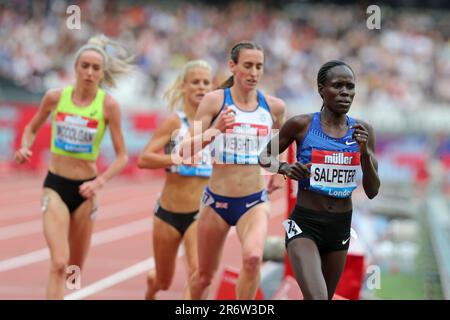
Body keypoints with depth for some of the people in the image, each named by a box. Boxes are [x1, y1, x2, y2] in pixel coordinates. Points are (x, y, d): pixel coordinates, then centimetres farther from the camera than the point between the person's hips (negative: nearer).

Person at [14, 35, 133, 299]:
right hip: (55, 186, -1)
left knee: (75, 269, 11)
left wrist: (100, 182, -20)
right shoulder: (55, 97, -4)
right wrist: (25, 148, -7)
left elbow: (122, 156, -5)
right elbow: (32, 129, 15)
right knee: (59, 263, -18)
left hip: (85, 190, 1)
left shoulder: (109, 105, -7)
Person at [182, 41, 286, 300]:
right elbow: (186, 150, -13)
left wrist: (280, 172, 13)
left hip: (255, 202, 0)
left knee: (253, 257, -29)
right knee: (205, 275, 14)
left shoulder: (274, 106, 0)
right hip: (217, 200, 0)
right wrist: (216, 130, -28)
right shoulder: (215, 100, -7)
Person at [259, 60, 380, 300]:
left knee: (326, 297, 18)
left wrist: (365, 152, -14)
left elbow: (372, 192, 2)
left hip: (341, 226, 5)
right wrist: (284, 168, -15)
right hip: (304, 225, -5)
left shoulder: (362, 131, 1)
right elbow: (264, 157, 6)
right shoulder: (301, 125, -9)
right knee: (316, 298, -24)